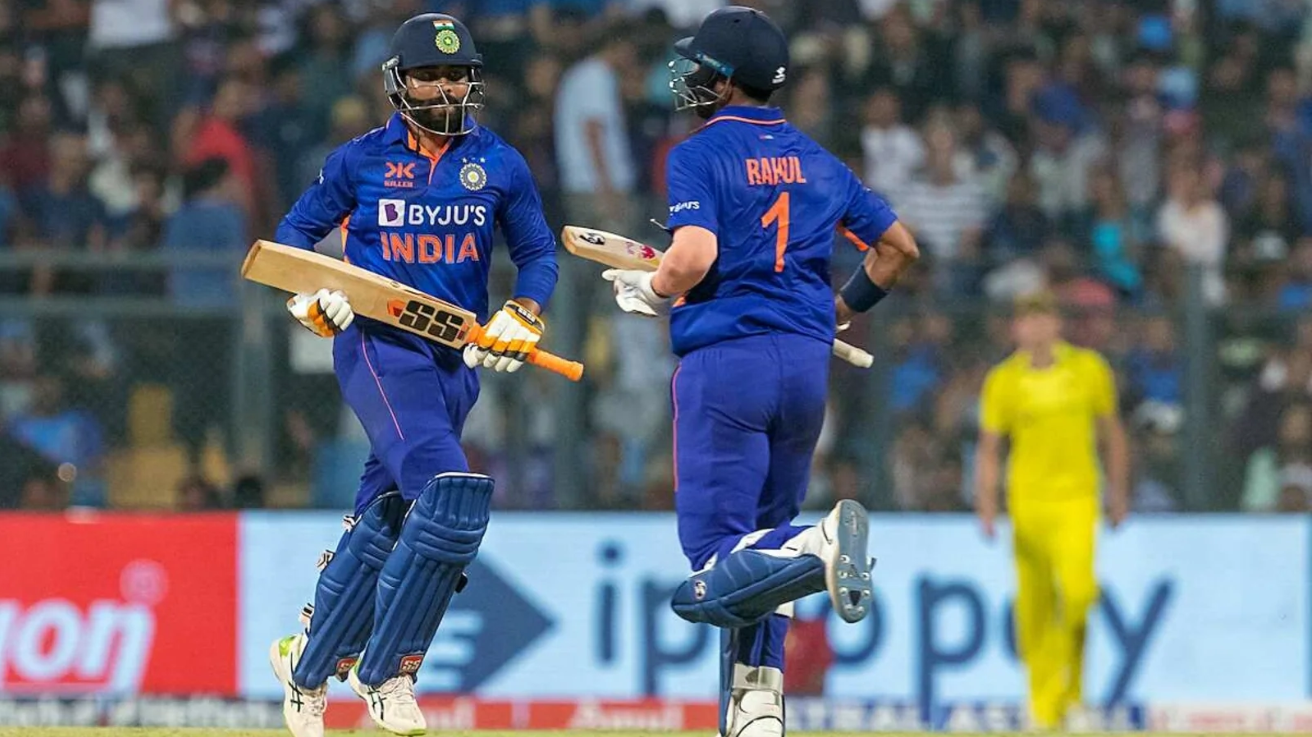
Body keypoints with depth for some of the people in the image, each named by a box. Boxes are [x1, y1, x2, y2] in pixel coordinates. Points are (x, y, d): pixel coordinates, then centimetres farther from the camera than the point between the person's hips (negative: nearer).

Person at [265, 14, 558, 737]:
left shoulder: (500, 164, 9)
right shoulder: (361, 160, 3)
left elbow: (537, 253, 13)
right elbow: (294, 234, 11)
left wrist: (519, 322, -4)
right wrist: (313, 297, -7)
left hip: (458, 357, 4)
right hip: (376, 345, -4)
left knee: (383, 521, 8)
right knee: (450, 492, -22)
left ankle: (308, 669, 23)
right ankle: (386, 672, -13)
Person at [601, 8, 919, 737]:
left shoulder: (699, 156, -5)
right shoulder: (816, 159, 13)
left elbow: (693, 257, -20)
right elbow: (899, 246, 18)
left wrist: (651, 292, 1)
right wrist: (841, 310, 33)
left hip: (725, 359, -6)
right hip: (807, 362, 6)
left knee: (719, 576, -7)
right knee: (763, 535, 19)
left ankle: (819, 548, -36)